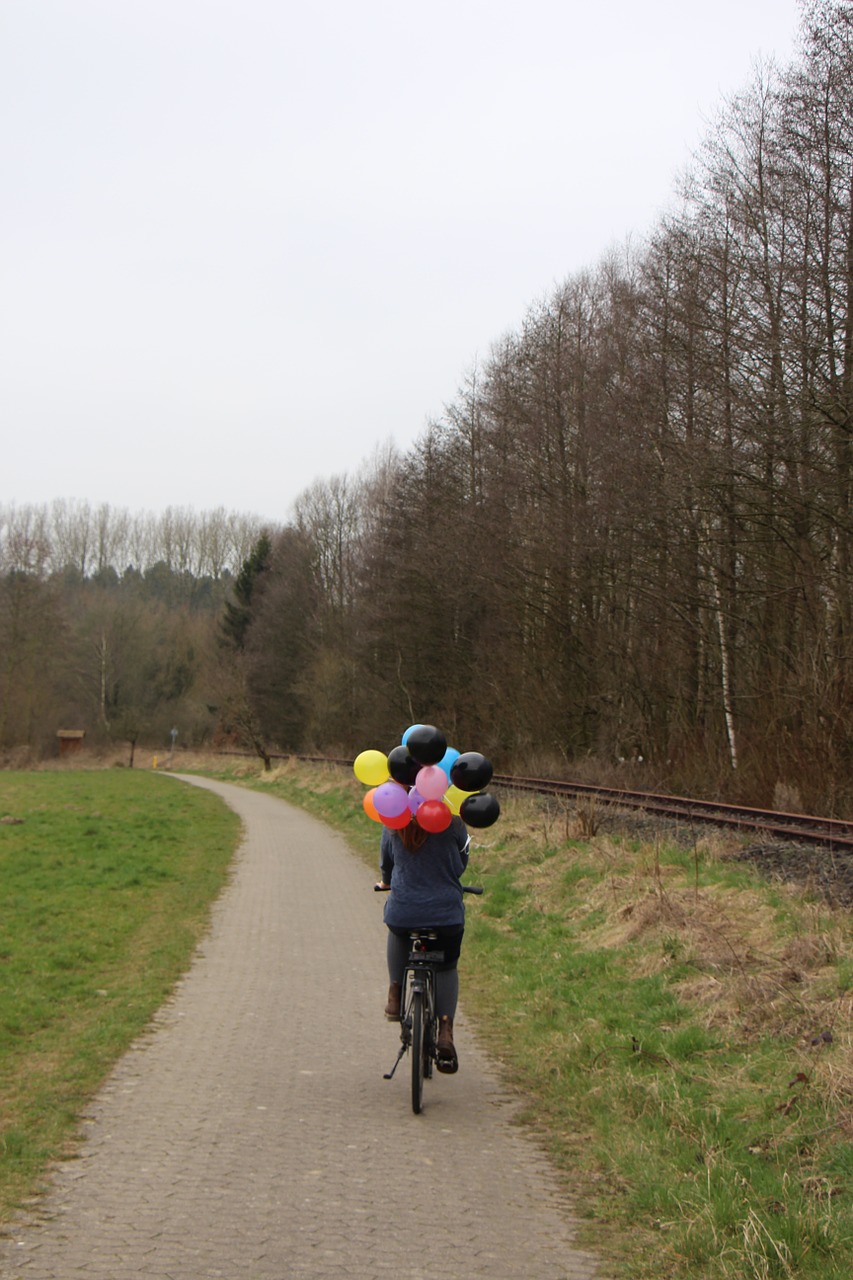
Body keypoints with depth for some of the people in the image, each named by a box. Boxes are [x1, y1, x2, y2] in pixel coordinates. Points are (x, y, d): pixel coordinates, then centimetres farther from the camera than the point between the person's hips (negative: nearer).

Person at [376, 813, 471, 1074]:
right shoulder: (452, 823, -7)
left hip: (402, 913, 1)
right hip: (447, 913, -1)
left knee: (398, 932, 38)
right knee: (447, 968, 22)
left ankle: (395, 995, 27)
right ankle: (446, 1031, 3)